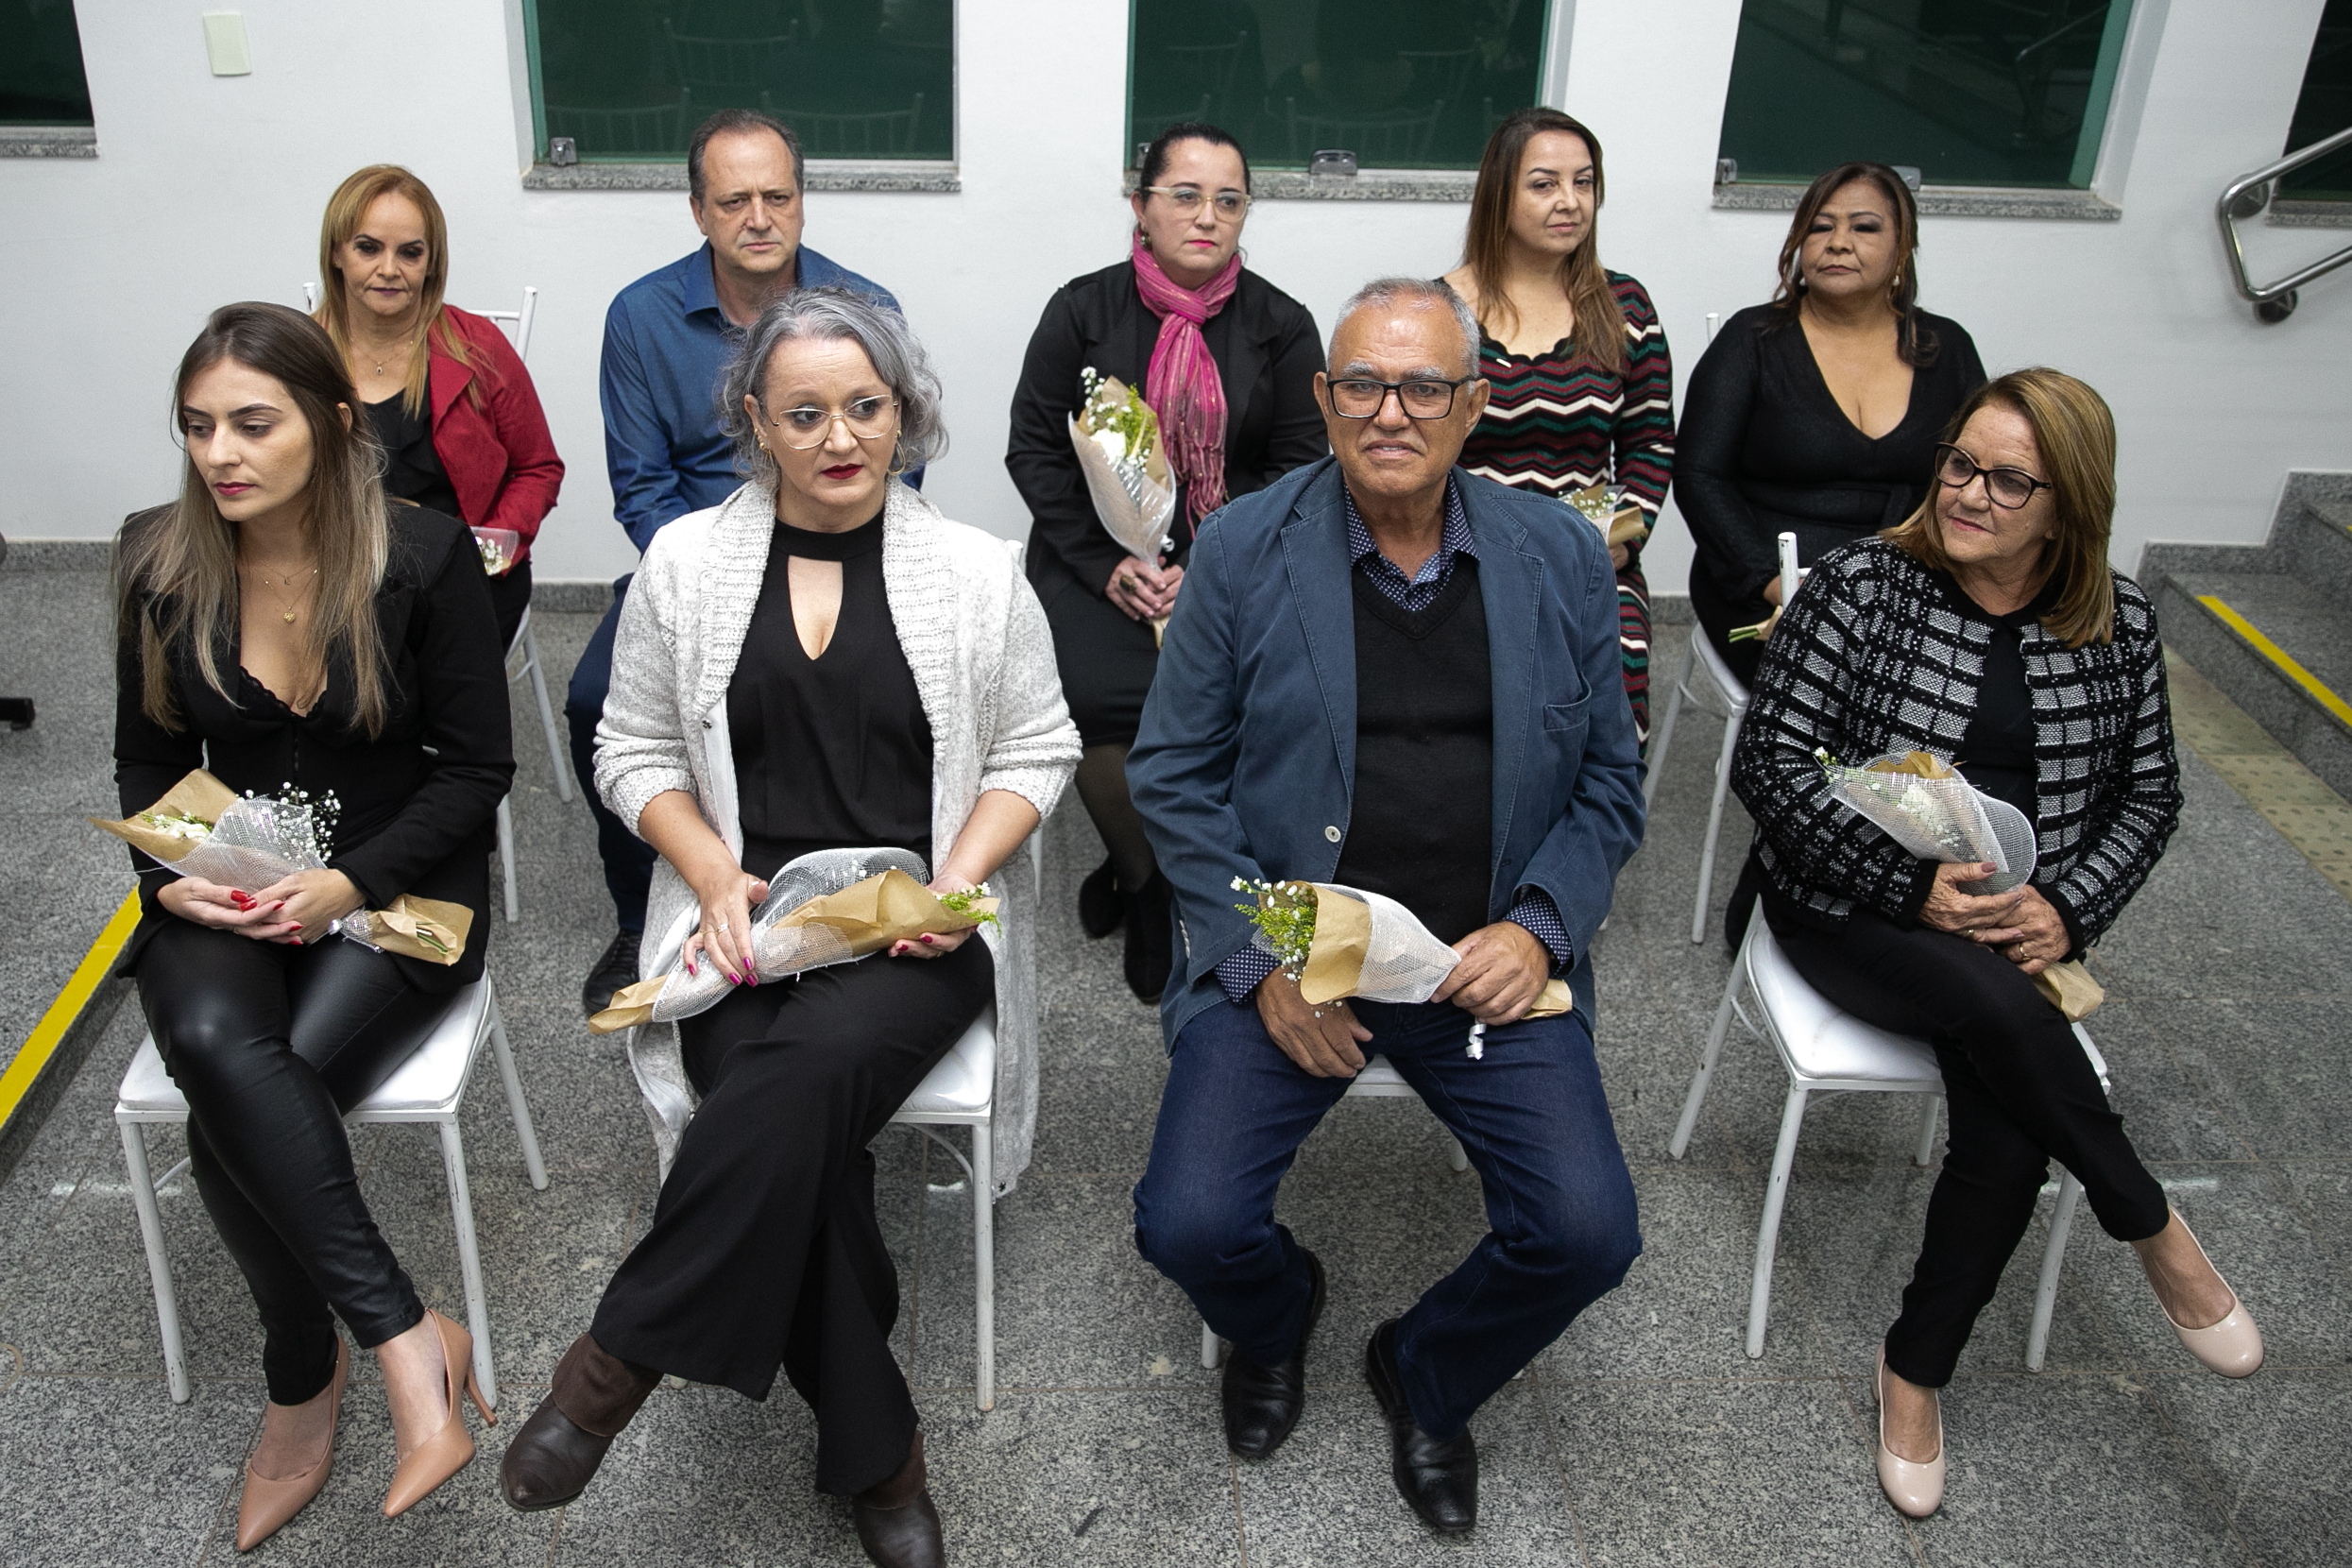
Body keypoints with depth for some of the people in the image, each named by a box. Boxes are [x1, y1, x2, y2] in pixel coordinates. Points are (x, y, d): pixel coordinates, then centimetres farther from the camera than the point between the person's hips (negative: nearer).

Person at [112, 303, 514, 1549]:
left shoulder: (424, 556, -9)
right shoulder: (160, 561, 1)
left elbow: (477, 766, -5)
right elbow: (147, 760, 12)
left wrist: (351, 883, -18)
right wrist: (170, 879, -8)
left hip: (400, 884, -3)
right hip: (224, 894, 3)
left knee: (234, 1109, -28)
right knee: (214, 1046, -31)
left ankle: (304, 1384, -8)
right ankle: (407, 1340, -20)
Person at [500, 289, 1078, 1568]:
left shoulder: (973, 571, 4)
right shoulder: (686, 562, 6)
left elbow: (1035, 751, 8)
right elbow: (636, 754, 11)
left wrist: (955, 879, -8)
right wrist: (716, 877, -6)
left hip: (916, 928, -1)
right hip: (747, 920, 1)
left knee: (801, 1072, -34)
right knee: (804, 1139, -27)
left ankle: (620, 1358, -18)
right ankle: (874, 1448, -8)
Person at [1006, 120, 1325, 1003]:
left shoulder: (1281, 325, 4)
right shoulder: (1083, 310, 3)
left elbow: (1301, 466, 3)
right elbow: (1034, 448, 2)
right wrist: (1108, 564, -10)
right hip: (1096, 550, 0)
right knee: (1107, 694, -26)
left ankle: (1135, 867, 3)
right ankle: (1153, 893, 3)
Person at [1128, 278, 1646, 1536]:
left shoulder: (1562, 561, 3)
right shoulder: (1241, 552, -2)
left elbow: (1606, 782, 9)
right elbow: (1173, 774, 0)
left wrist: (1539, 929, -8)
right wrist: (1259, 961, -11)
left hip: (1489, 961, 2)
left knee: (1588, 1235, -14)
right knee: (1190, 1225, -16)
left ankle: (1427, 1378, 21)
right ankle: (1274, 1322, 24)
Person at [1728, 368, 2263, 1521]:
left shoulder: (2117, 623, 3)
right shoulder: (1862, 585, -9)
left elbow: (2149, 793, 10)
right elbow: (1768, 759, -12)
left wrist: (2067, 907, -10)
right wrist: (1913, 885, -20)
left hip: (2012, 923, 3)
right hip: (1849, 911, -3)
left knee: (2010, 1130, -24)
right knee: (2000, 1010, -34)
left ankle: (1914, 1371, -2)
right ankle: (2154, 1233, -9)